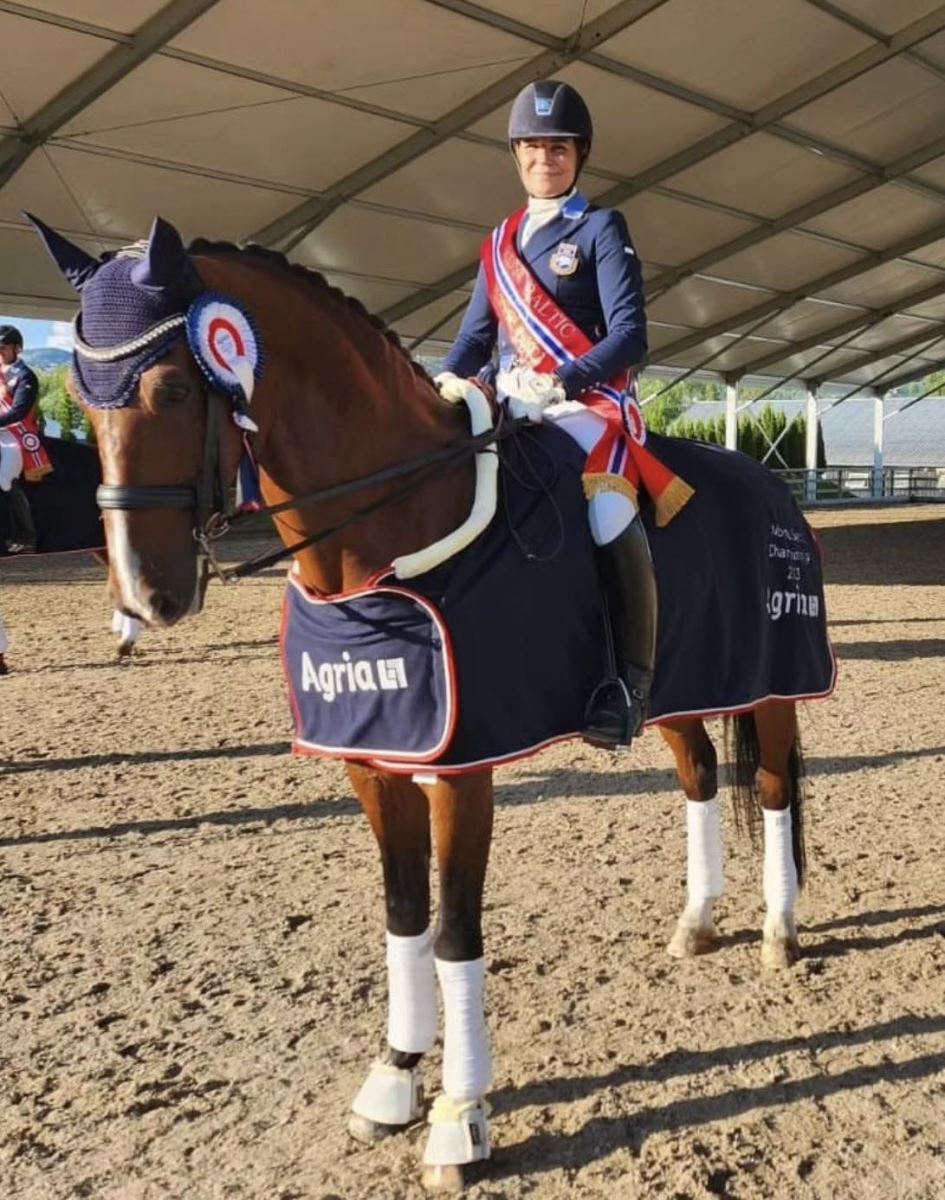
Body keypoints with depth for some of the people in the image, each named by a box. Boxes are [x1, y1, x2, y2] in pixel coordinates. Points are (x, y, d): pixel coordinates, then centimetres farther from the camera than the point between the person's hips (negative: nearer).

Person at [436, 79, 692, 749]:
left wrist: (561, 382, -24)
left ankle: (631, 680, -28)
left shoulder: (601, 229, 4)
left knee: (609, 512, -33)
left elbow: (630, 335, -8)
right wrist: (449, 379, -4)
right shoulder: (500, 242, 21)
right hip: (510, 408, 7)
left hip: (589, 403, -6)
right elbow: (477, 334, 19)